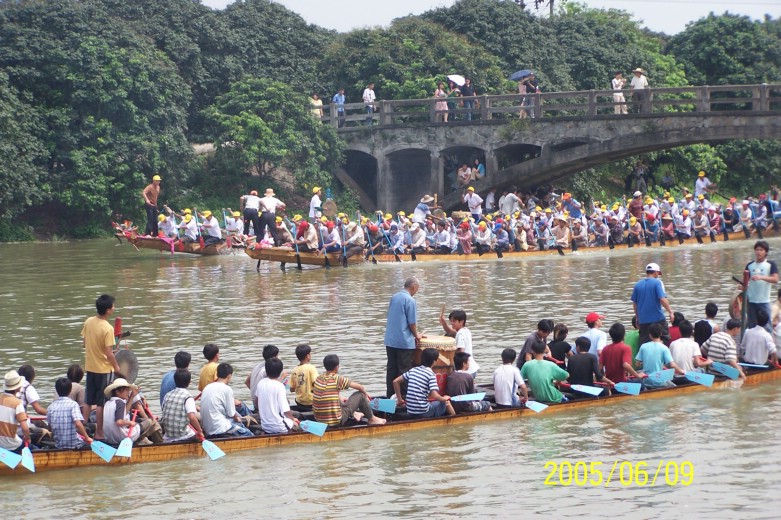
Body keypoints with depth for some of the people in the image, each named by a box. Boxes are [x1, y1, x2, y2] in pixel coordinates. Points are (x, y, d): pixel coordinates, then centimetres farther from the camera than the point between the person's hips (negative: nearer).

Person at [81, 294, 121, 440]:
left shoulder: (88, 322, -3)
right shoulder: (107, 329, -23)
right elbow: (109, 353, -21)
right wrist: (116, 367, -6)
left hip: (90, 367, 6)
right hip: (104, 368, -6)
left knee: (88, 401, 15)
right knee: (101, 403, 3)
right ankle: (99, 433, 9)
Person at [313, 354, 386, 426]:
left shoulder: (318, 379, 3)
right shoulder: (337, 379, -15)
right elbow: (360, 387, -3)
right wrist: (366, 393, 19)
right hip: (336, 422, -7)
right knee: (360, 395, 6)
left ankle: (353, 413, 41)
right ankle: (372, 419, 24)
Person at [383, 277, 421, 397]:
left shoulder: (394, 297, 10)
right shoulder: (410, 301, -14)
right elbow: (412, 322, -14)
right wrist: (416, 335, 6)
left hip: (390, 341, 7)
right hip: (404, 342, -7)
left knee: (391, 369, 11)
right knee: (404, 370, 1)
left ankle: (390, 396, 15)